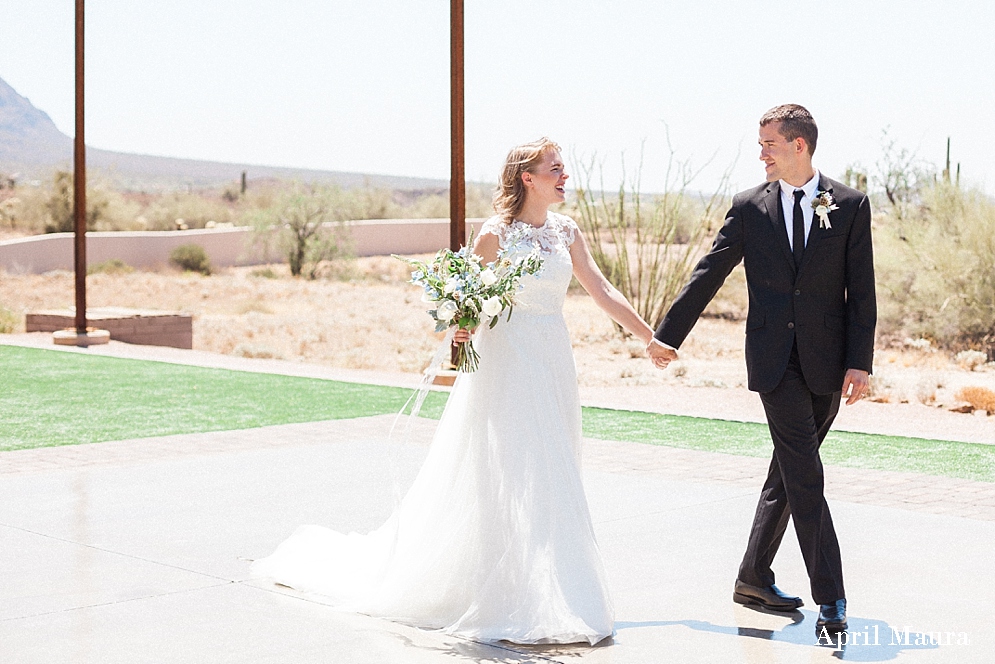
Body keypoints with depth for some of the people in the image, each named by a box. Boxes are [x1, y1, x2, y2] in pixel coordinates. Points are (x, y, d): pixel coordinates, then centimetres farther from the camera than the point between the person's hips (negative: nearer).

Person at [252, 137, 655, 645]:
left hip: (553, 367, 6)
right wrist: (459, 328, -23)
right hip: (507, 364, -6)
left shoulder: (566, 231, 7)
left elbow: (603, 291, 10)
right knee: (511, 478, -5)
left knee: (549, 479, 8)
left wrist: (651, 338, 9)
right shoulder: (496, 234, -8)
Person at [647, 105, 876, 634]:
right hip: (775, 361, -1)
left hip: (826, 363, 1)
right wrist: (668, 334, 9)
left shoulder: (850, 205, 1)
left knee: (788, 473, 11)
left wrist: (860, 363, -7)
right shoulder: (749, 206, 3)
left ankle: (753, 579, 25)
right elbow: (708, 274, 7)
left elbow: (861, 291, -1)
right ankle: (830, 599, -5)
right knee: (805, 476, -8)